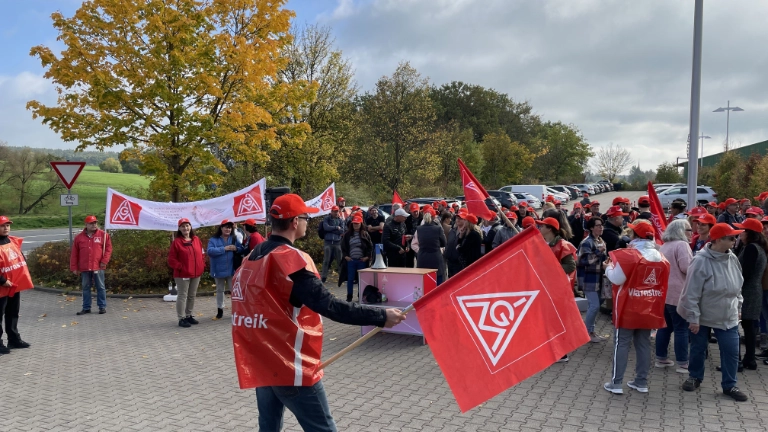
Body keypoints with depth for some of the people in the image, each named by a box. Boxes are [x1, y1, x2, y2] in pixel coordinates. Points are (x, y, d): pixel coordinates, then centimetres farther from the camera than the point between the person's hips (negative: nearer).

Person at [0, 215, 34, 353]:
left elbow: (21, 257, 20)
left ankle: (14, 339, 26)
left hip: (16, 285, 8)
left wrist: (24, 276, 13)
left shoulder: (14, 241, 9)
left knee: (13, 314, 17)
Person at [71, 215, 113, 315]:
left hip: (98, 267, -2)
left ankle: (102, 306, 11)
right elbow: (74, 254, 8)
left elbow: (108, 248, 1)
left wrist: (104, 261, -9)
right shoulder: (79, 237, 7)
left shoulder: (103, 235, 1)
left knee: (100, 287, 3)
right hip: (84, 268, 2)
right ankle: (86, 308, 17)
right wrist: (74, 267, 4)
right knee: (85, 288, 9)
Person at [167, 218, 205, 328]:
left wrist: (202, 265, 5)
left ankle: (189, 316, 26)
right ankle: (181, 319, 5)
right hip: (182, 274, -6)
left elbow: (200, 254, 16)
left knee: (192, 296, 14)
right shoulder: (176, 242, -8)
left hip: (196, 274, 6)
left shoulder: (196, 239, 7)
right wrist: (180, 267, -14)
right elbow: (171, 259, -8)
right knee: (182, 296, -1)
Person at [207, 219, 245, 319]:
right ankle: (220, 309, 27)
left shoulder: (234, 239, 4)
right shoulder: (214, 240, -3)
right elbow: (210, 251, -18)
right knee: (220, 290, 15)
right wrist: (224, 248, -20)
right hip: (219, 270, 0)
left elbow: (242, 250, 0)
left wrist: (236, 249, -21)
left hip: (231, 269, 0)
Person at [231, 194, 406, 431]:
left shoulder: (253, 257, 7)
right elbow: (328, 305, -26)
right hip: (291, 366, -8)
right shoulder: (290, 258, -18)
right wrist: (380, 315, -22)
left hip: (261, 362, 8)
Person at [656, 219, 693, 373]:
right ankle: (682, 364, 2)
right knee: (681, 328, -2)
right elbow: (687, 268, -19)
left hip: (663, 292, 9)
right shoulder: (681, 245, -12)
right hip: (678, 293, -9)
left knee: (665, 326, 15)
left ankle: (661, 358, 20)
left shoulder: (664, 246, 17)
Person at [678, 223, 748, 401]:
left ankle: (729, 385, 21)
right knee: (698, 348, 13)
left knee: (731, 351, 5)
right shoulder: (701, 261, -23)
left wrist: (738, 307, 12)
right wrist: (693, 318, -19)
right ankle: (695, 377, 34)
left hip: (727, 317, 5)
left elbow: (737, 286, 11)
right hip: (702, 315, -5)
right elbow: (692, 293, -21)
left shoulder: (732, 258, -4)